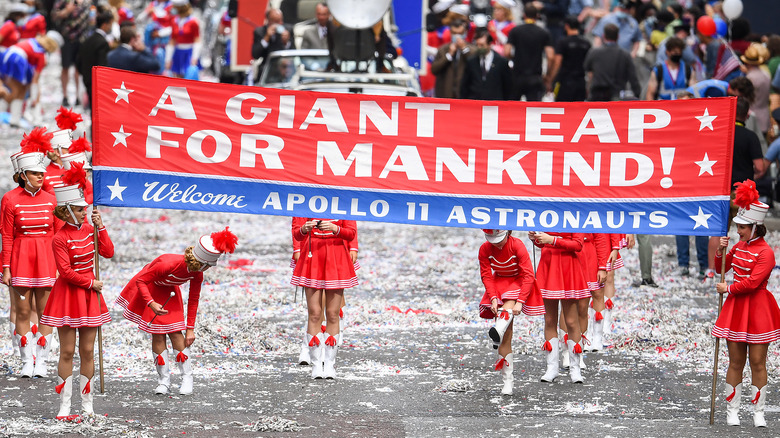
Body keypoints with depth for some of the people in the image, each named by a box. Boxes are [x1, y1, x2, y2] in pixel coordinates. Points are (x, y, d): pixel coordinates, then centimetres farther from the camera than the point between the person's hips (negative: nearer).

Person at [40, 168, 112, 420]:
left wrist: (100, 227, -7)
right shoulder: (60, 238, -14)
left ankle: (87, 403, 14)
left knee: (87, 351, 7)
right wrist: (91, 283, -10)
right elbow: (66, 272, -16)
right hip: (68, 295, -5)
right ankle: (65, 405, 5)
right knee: (67, 352, -1)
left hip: (89, 296, 5)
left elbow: (108, 253, 0)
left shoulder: (89, 229, 6)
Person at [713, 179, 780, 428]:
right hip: (736, 308, 5)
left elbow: (752, 282, -19)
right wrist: (721, 252, 1)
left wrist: (728, 289, -9)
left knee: (757, 362, 1)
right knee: (736, 362, 7)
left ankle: (758, 412, 10)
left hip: (757, 310, -5)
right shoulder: (739, 246, 8)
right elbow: (722, 269, 19)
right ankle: (731, 410, 13)